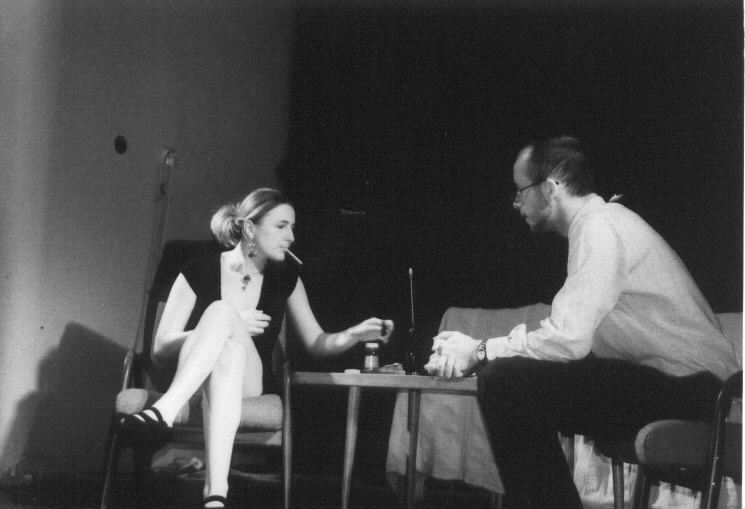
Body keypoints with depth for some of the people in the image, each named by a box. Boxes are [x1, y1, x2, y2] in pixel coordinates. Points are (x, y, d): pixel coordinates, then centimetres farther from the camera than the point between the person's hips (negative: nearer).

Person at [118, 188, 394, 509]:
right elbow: (160, 350, -3)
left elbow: (316, 343, 15)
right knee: (222, 311, -32)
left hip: (250, 384, 1)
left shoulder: (285, 277, 10)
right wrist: (232, 325, -14)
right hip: (190, 382, -1)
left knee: (231, 349, -34)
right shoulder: (200, 272, -1)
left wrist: (356, 334, -6)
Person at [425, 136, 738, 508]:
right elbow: (570, 331, 13)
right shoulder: (599, 223, 18)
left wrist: (481, 352, -9)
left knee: (503, 381, -19)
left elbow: (569, 338, -22)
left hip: (685, 387, -10)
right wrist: (475, 347, 5)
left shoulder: (600, 226, -12)